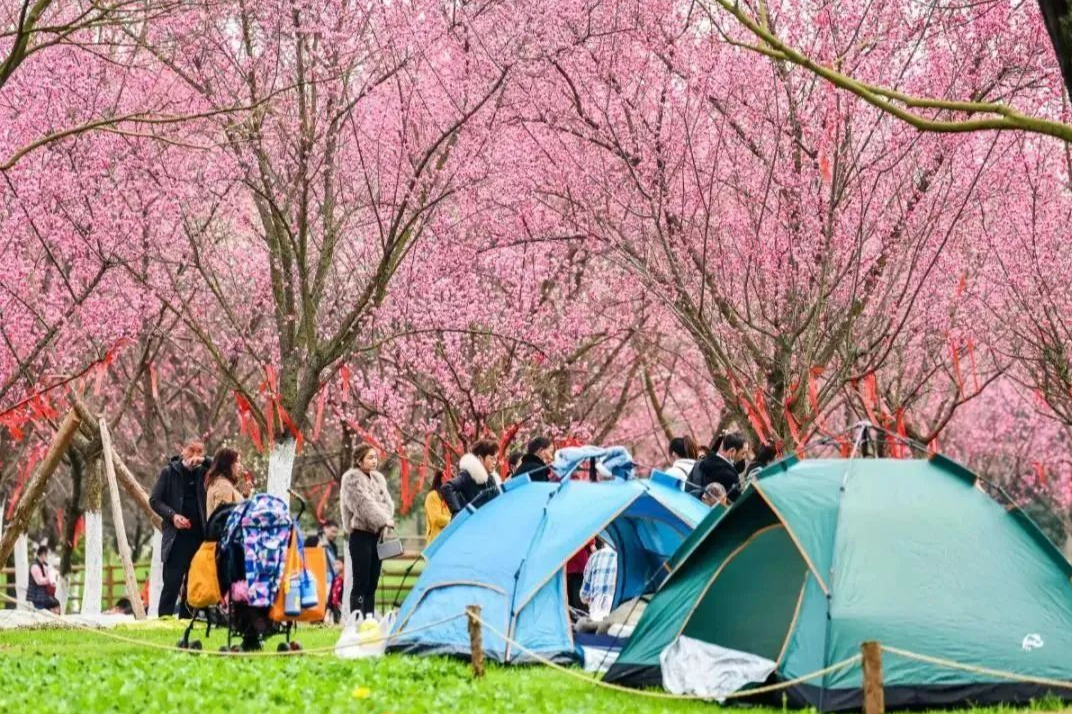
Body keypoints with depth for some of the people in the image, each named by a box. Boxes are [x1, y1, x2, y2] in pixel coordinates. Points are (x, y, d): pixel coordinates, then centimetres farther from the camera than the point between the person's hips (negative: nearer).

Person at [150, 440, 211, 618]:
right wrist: (172, 515, -13)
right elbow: (154, 500, 2)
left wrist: (205, 461, -10)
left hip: (199, 536, 3)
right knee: (172, 583, -8)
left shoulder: (203, 473, 10)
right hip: (177, 536, -3)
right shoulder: (169, 472, 4)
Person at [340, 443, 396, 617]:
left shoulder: (378, 478, 16)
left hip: (376, 534, 7)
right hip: (361, 533, -7)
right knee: (361, 583, -10)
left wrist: (387, 519, -10)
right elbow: (365, 504, -15)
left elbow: (387, 502, 9)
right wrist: (384, 520, -20)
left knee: (372, 583, 7)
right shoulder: (352, 478, -6)